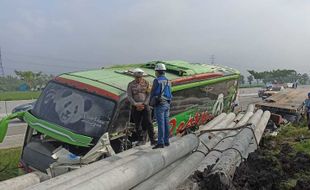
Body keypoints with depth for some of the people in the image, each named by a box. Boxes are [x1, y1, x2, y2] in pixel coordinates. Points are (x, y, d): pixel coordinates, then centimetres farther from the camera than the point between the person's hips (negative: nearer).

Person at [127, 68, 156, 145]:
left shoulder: (146, 83, 0)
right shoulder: (130, 85, 0)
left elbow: (149, 95, -2)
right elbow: (129, 96, -4)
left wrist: (144, 105, -12)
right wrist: (136, 104, -16)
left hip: (145, 106, -1)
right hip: (135, 107, 1)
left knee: (148, 123, -8)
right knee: (138, 124, 5)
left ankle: (152, 140, -5)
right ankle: (141, 140, 18)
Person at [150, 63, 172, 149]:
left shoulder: (157, 80, -11)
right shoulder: (167, 81, 12)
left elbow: (153, 93, -7)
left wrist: (151, 103, 7)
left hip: (159, 104, -8)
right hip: (167, 104, 8)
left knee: (160, 124, -8)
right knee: (166, 123, 10)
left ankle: (160, 143, -7)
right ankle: (166, 141, 16)